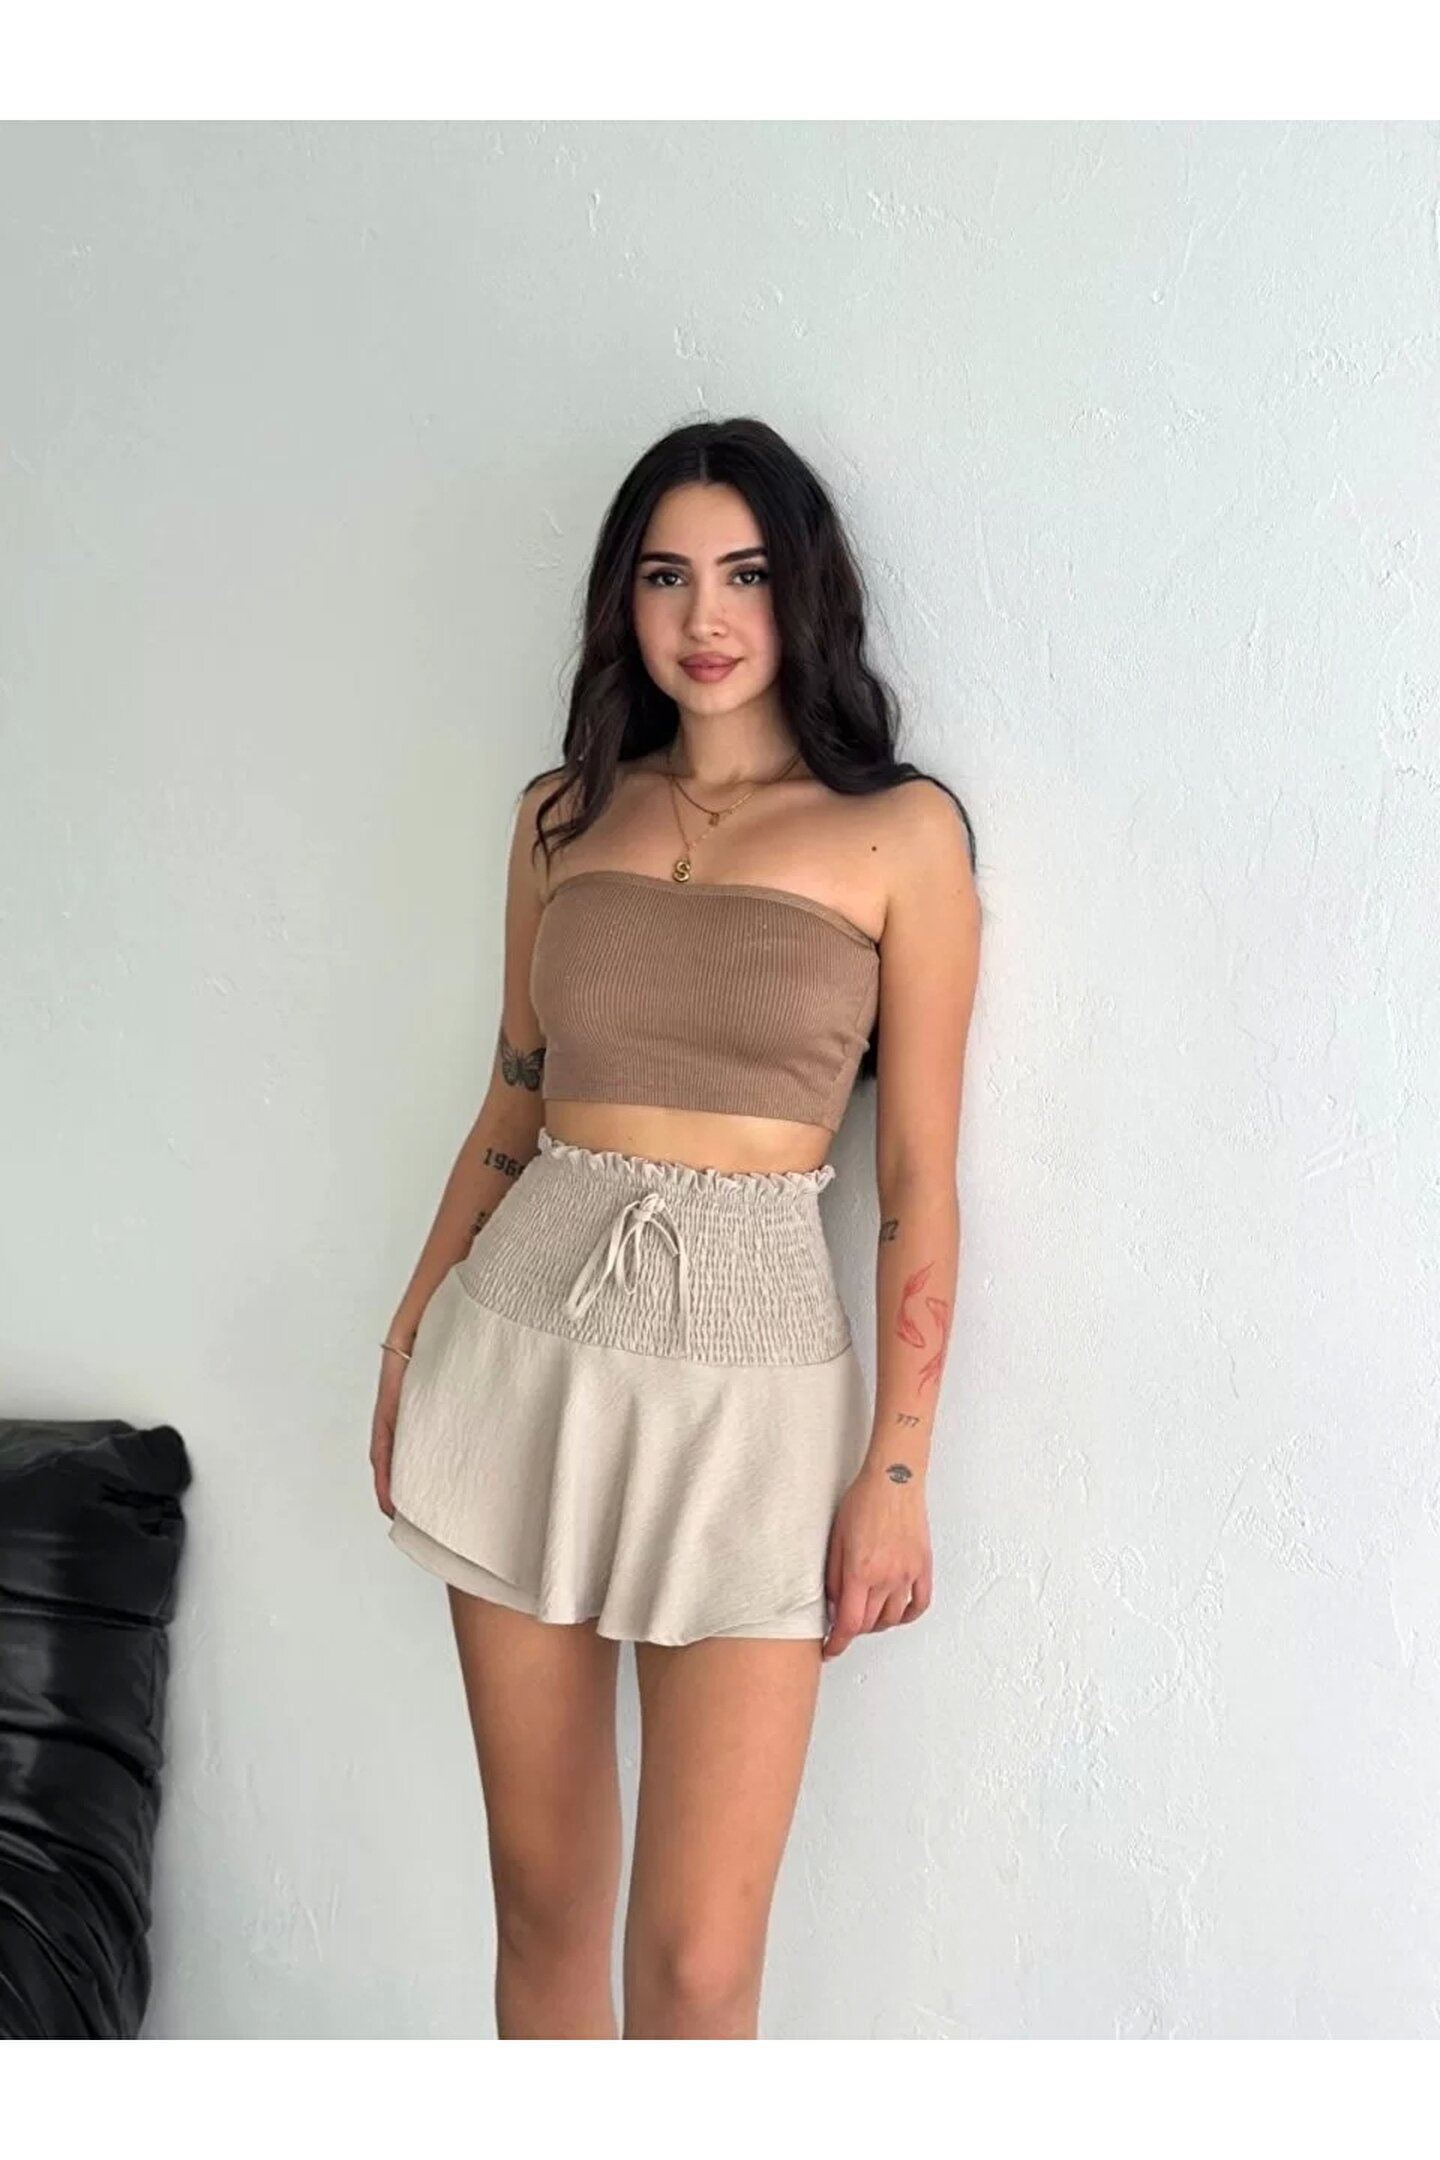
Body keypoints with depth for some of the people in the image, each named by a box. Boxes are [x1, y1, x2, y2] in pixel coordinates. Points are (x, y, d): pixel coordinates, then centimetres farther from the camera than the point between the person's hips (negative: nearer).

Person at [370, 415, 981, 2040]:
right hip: (523, 1344, 4)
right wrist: (412, 1334, 14)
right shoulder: (563, 812, 10)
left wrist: (898, 1472, -5)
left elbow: (920, 1185, -3)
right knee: (540, 1897, 12)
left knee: (697, 1957, -4)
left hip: (749, 1370, -3)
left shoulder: (901, 832, -1)